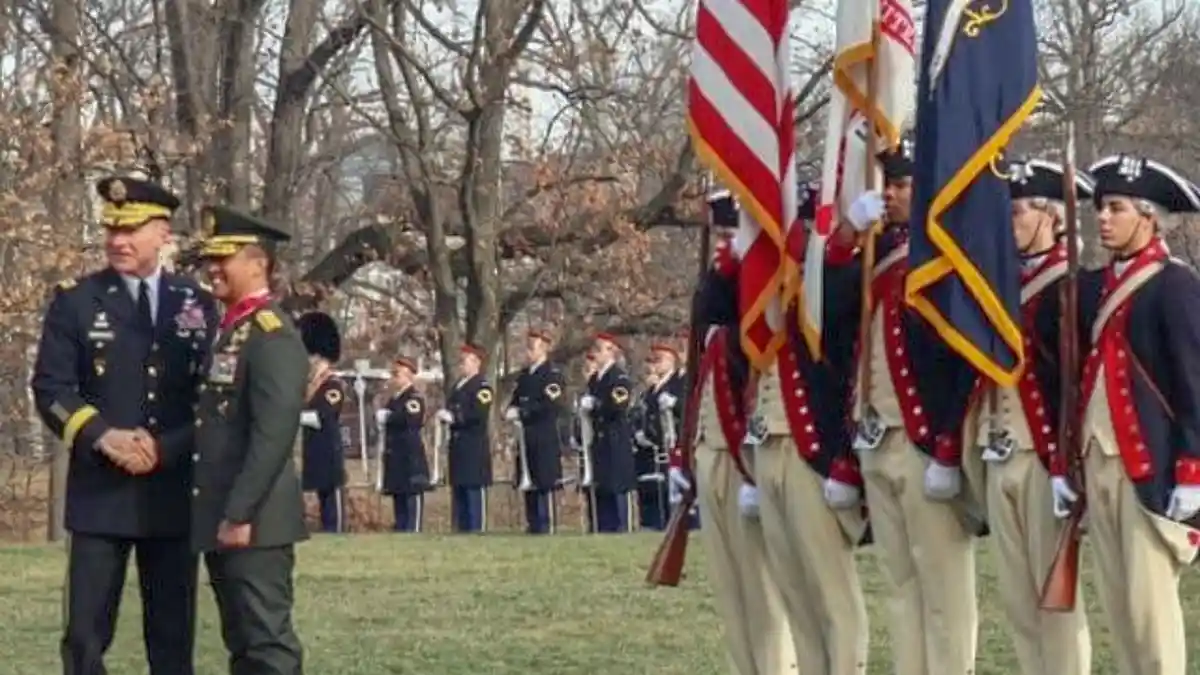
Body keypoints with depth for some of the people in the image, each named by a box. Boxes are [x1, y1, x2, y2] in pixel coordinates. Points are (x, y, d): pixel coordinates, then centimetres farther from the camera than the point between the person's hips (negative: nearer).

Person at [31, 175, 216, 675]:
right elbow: (50, 388, -3)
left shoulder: (199, 305, 7)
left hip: (174, 494, 2)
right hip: (100, 493, -2)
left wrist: (165, 447, -12)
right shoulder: (75, 301, 3)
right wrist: (103, 436, -18)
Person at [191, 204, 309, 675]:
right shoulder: (229, 330, 17)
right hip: (221, 519, 10)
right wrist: (219, 514, 16)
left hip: (253, 521, -10)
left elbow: (274, 434, -22)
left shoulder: (272, 335, -14)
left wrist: (240, 513, -23)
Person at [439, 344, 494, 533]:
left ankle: (478, 531, -7)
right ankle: (461, 531, 15)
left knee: (475, 494, -8)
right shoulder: (458, 386, 20)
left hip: (474, 449, -9)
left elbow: (478, 414, -20)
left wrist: (453, 417, -20)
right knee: (458, 495, 11)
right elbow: (452, 410, 24)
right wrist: (444, 414, 2)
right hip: (458, 447, 9)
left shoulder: (482, 386, -8)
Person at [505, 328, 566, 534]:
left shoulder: (552, 374, -6)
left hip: (545, 440, -7)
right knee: (529, 486, 8)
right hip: (527, 440, 7)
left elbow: (551, 405, -16)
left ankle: (547, 528, -5)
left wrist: (521, 413, -19)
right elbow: (516, 401, 21)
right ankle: (533, 526, 12)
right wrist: (511, 411, -3)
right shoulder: (524, 375, 19)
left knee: (545, 485, -7)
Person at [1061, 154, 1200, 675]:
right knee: (1115, 599, 7)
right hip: (1097, 461, 7)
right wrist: (1061, 465, 12)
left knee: (1150, 598, -8)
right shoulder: (1093, 286, 15)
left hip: (1152, 463, -7)